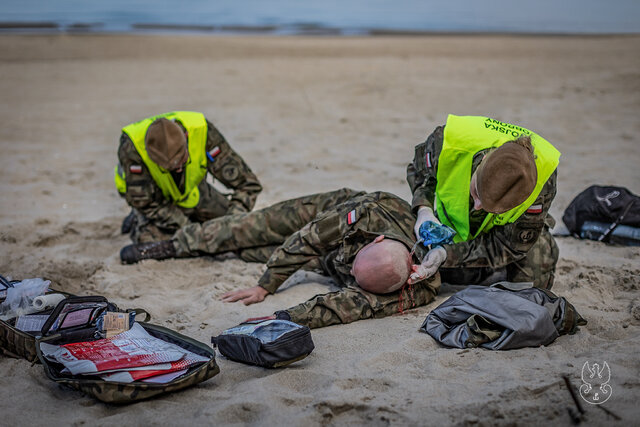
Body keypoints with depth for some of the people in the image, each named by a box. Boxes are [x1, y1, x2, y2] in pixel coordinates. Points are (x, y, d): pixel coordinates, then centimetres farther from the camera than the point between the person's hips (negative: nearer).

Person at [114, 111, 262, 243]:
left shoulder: (201, 129, -37)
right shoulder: (131, 146, -40)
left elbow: (247, 183, -31)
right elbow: (145, 203, -30)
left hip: (191, 188, 3)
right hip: (153, 194, -2)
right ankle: (138, 221, 8)